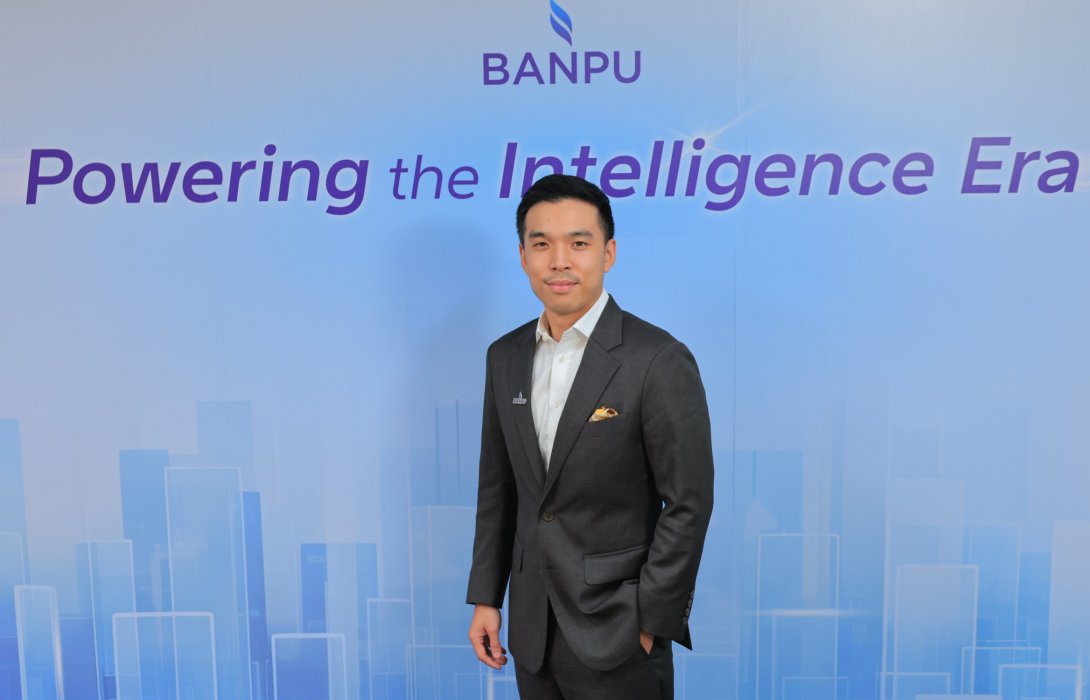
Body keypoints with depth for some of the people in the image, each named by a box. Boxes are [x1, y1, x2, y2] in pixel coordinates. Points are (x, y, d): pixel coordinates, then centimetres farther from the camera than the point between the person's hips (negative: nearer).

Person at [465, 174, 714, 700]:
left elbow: (688, 505, -13)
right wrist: (485, 597, 7)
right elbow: (497, 487, 8)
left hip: (616, 633, -5)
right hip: (532, 626, 5)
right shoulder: (505, 357, 2)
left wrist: (649, 622, -11)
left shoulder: (660, 360, -15)